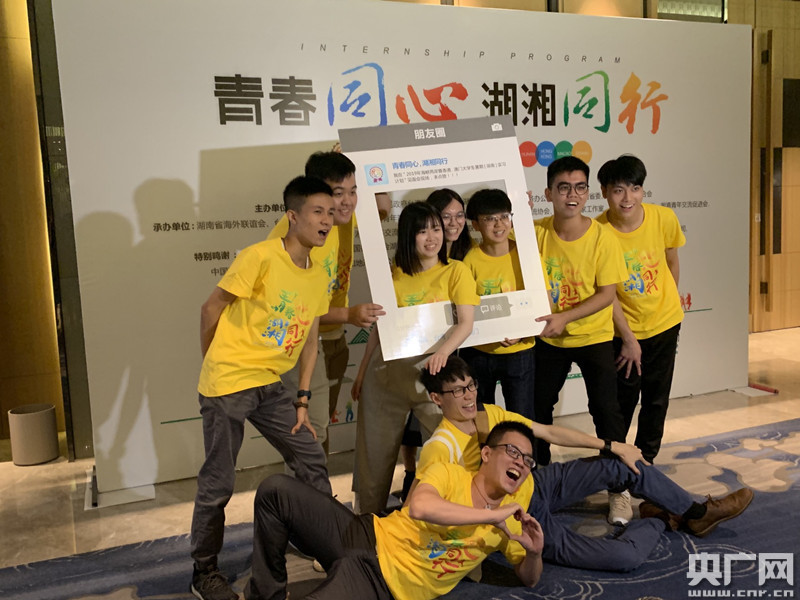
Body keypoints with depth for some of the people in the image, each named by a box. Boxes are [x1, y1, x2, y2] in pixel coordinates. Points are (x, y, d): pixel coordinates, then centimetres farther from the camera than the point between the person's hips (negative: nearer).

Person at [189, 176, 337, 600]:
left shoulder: (319, 277, 5)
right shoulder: (261, 257, -18)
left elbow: (309, 340, 11)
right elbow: (211, 308, -9)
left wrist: (302, 402, 9)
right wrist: (215, 364, 3)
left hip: (269, 386, 7)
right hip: (227, 386, -6)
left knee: (311, 459, 9)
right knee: (217, 483, 4)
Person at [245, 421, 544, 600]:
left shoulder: (509, 521, 6)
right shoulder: (450, 474, -5)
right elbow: (419, 507, -27)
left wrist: (534, 553, -7)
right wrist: (491, 515, -22)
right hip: (368, 536, 1)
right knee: (276, 489, -15)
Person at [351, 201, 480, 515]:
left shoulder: (455, 271, -1)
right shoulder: (393, 274, 7)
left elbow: (466, 322, -12)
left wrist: (442, 351, -29)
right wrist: (362, 371, 11)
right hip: (386, 370, 3)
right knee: (374, 452, 11)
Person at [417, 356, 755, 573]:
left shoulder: (489, 414, -2)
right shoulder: (439, 449, -24)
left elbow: (550, 432, 2)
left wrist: (614, 446, 3)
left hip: (534, 486, 7)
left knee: (622, 466, -1)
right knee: (627, 556, -19)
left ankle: (696, 513, 21)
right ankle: (660, 519, 15)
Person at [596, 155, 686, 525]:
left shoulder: (663, 219, -13)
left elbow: (672, 262, 6)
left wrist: (668, 302, 15)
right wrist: (628, 339, -13)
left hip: (664, 325, 3)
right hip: (623, 331, -3)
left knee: (656, 401, 13)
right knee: (621, 405, -1)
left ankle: (645, 465, 34)